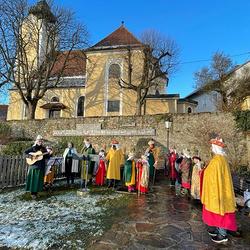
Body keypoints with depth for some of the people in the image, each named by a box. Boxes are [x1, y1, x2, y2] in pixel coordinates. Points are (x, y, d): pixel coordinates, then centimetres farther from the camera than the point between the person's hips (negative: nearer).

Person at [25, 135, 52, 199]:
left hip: (41, 166, 3)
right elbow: (25, 152, -2)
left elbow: (47, 157, 6)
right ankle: (32, 193, 7)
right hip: (33, 165, -3)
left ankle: (36, 192, 18)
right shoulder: (33, 148, 0)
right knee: (33, 179, -2)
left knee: (39, 179, 6)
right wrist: (30, 156, -15)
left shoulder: (44, 149, 8)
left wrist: (49, 154, -13)